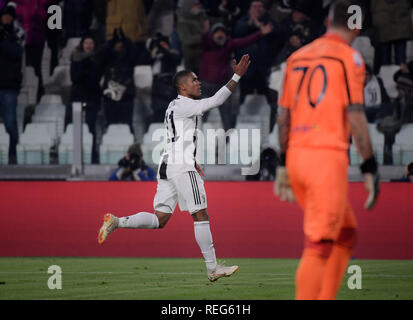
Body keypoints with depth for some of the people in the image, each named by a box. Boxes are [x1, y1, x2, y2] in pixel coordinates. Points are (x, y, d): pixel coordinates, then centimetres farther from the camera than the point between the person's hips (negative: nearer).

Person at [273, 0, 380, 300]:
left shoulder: (297, 57, 17)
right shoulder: (349, 58, -3)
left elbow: (283, 116, 18)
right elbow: (355, 117, -10)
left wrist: (283, 165, 22)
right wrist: (370, 169, -9)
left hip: (296, 156, 7)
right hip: (328, 156, -7)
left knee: (345, 235, 19)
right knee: (319, 246, -9)